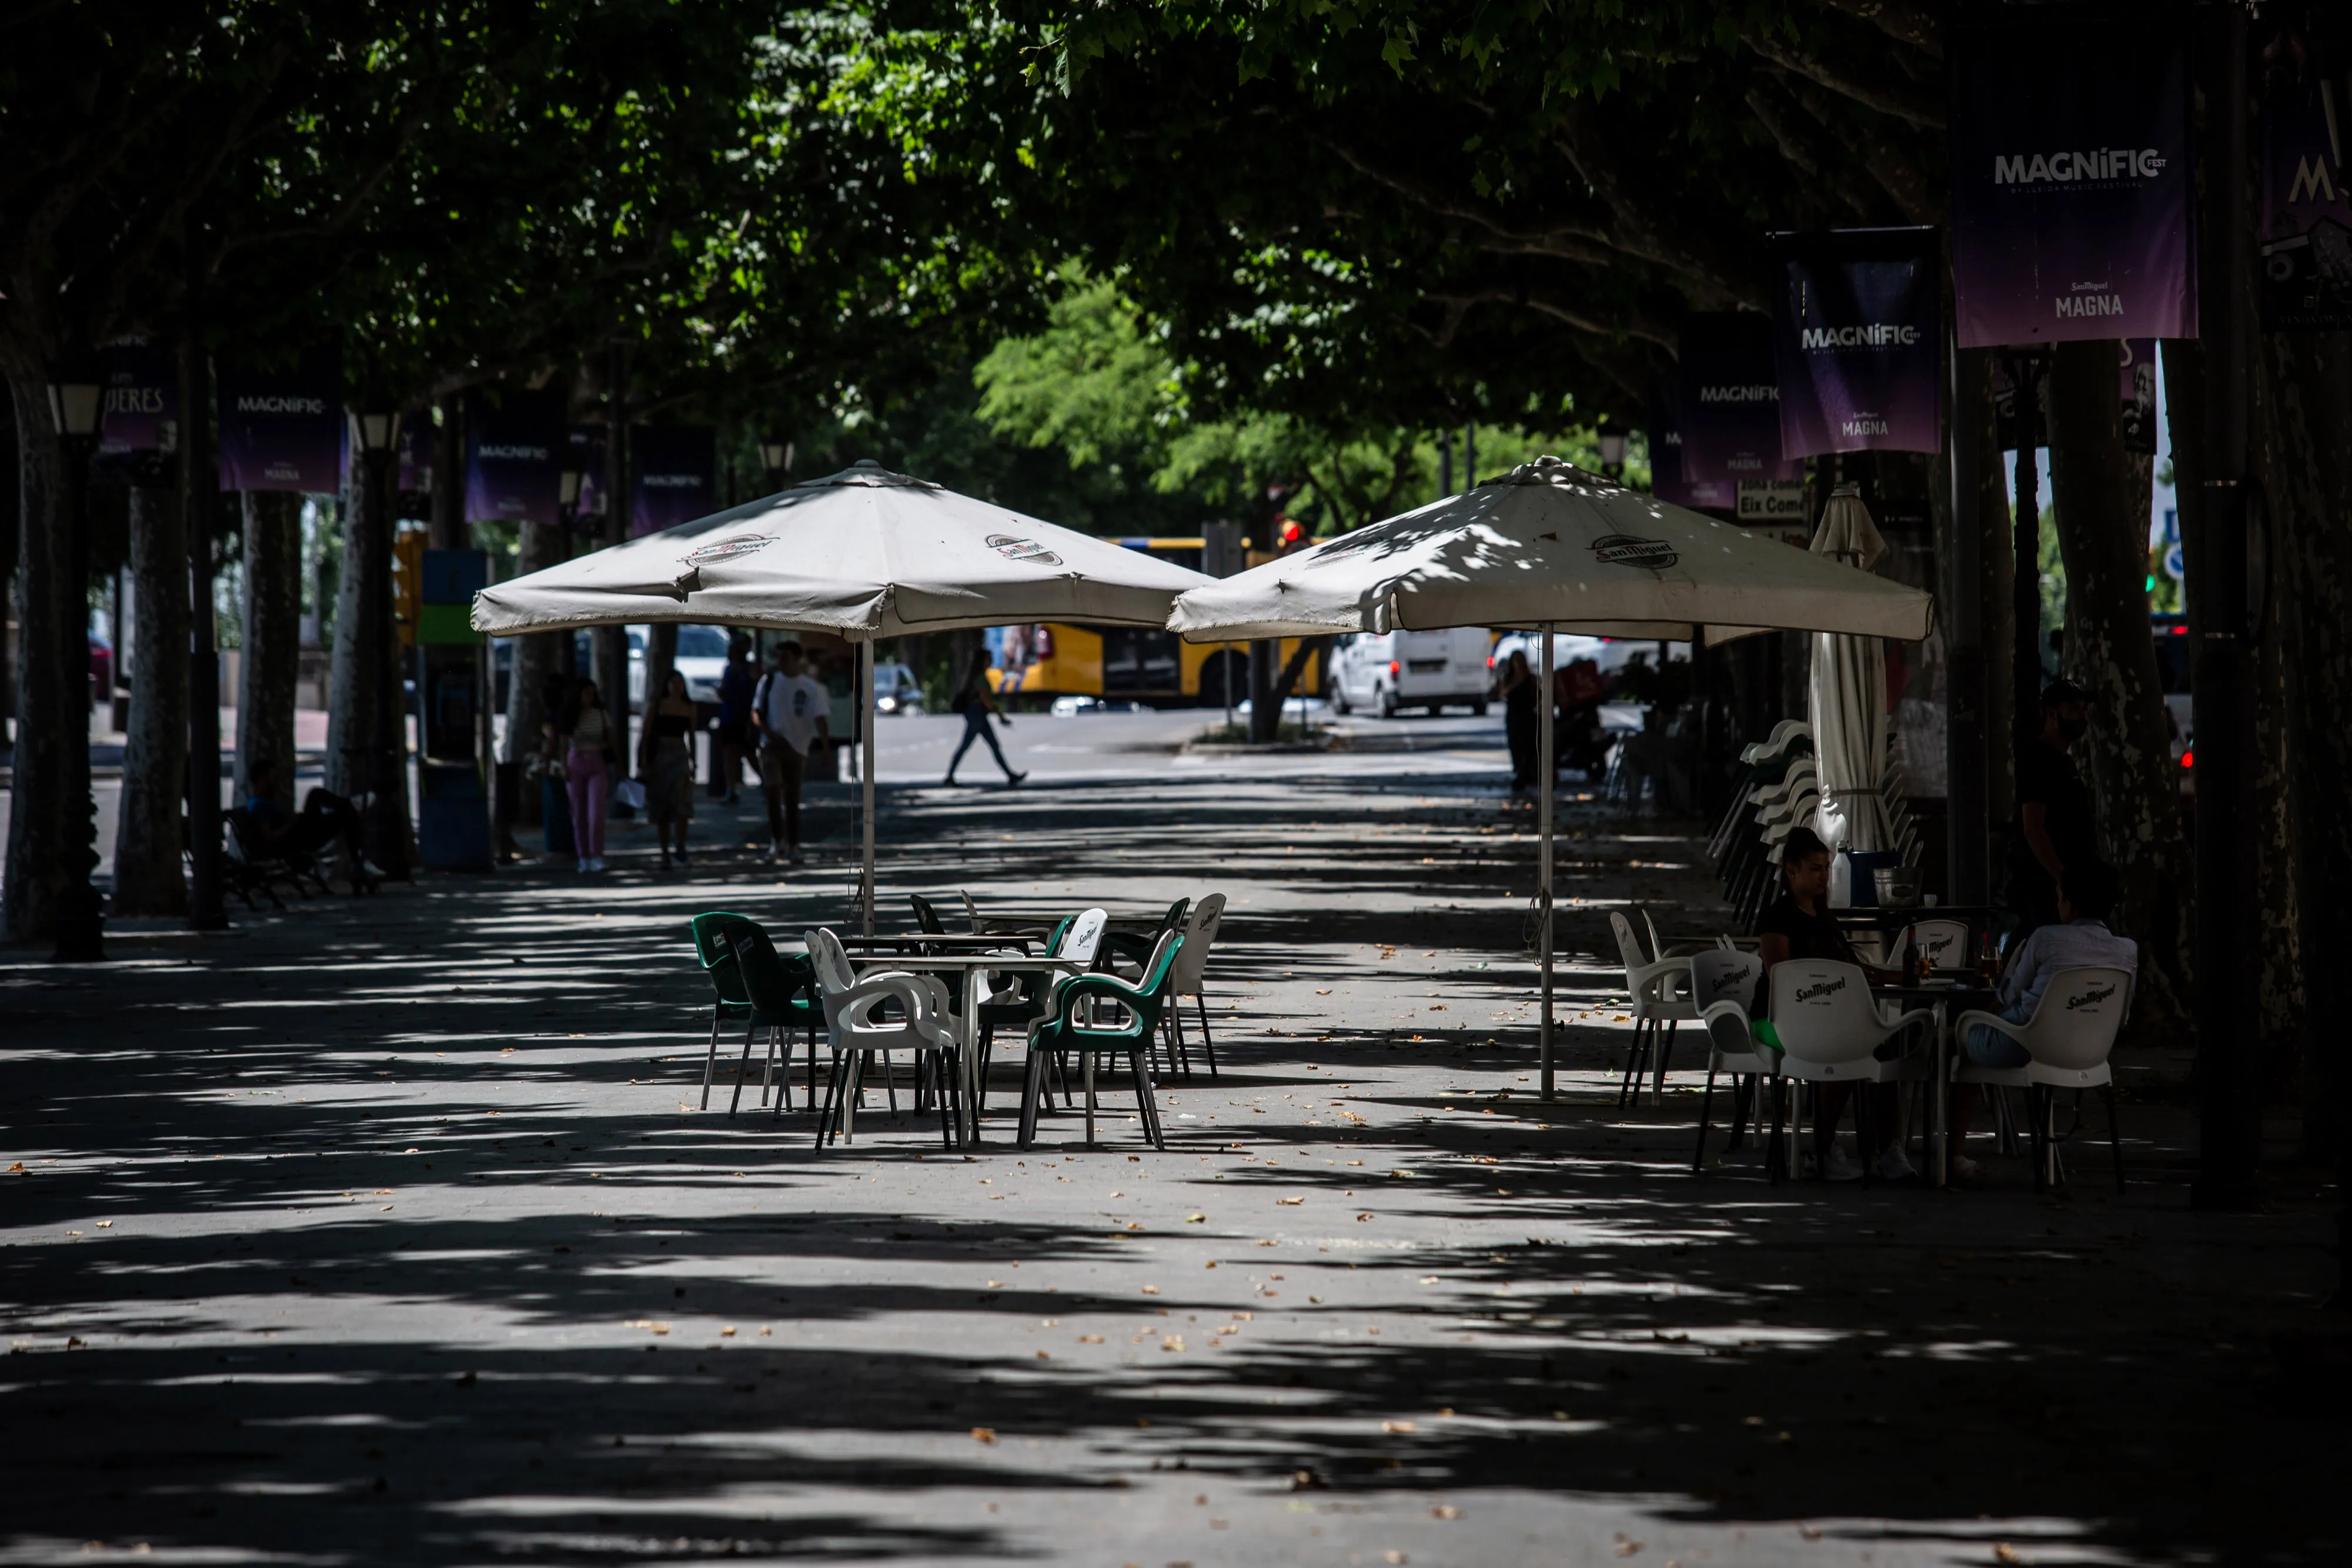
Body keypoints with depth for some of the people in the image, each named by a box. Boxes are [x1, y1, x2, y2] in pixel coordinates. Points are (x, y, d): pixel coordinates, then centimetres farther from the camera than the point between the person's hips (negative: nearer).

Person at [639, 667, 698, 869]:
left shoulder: (689, 708, 8)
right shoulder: (657, 706, 1)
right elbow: (645, 734, 0)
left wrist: (693, 762, 14)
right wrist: (644, 763, -7)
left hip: (680, 755, 1)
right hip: (658, 756, -1)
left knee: (682, 803, -16)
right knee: (660, 807, 4)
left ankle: (681, 850, -11)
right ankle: (665, 854, 11)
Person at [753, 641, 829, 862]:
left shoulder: (810, 686, -2)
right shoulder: (769, 681, 3)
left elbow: (819, 718, -7)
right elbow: (756, 712, 6)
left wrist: (827, 746, -22)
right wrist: (768, 732, -13)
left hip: (797, 747, 0)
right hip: (771, 745, 0)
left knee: (792, 799, 3)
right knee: (773, 790, -17)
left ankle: (793, 846, 11)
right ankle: (777, 840, -6)